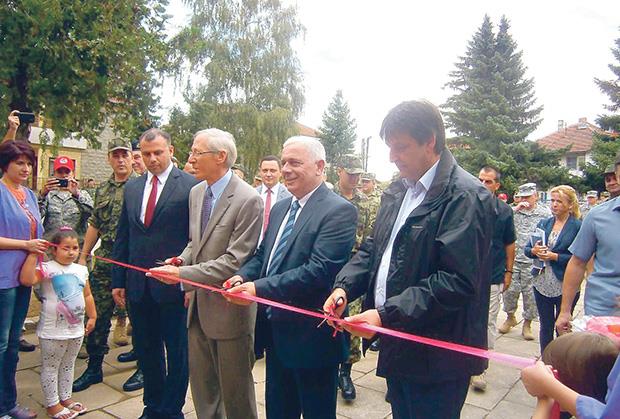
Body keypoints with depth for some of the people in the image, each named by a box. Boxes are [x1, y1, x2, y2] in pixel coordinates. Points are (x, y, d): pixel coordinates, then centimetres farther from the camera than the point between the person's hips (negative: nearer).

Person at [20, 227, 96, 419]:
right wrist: (33, 254, -32)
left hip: (76, 329, 6)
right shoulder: (47, 269, -14)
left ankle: (65, 398, 35)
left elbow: (87, 296, 13)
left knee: (68, 365, 20)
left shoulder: (81, 270, 4)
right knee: (50, 367, 10)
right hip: (53, 331, -6)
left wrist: (92, 317, 15)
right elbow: (26, 280, -33)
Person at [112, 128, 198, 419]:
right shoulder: (131, 188, 10)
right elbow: (123, 238, 12)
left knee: (177, 352, 9)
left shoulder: (191, 185, -8)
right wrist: (118, 280, 10)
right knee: (146, 351, 19)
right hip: (137, 287, 6)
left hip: (173, 286, -5)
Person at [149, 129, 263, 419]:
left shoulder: (247, 199, -20)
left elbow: (235, 261, -22)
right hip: (199, 305, 8)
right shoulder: (196, 192, 6)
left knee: (234, 390, 12)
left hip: (227, 308, -7)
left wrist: (183, 274, -21)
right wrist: (181, 259, -3)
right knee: (201, 384, 23)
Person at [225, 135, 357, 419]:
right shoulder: (280, 208, 10)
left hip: (311, 337, -7)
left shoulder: (339, 211, -17)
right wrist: (243, 276, -7)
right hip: (276, 332, 8)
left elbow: (319, 270, -26)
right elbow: (262, 254, 14)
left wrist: (259, 288, -27)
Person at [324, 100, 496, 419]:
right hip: (397, 347, 7)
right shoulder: (397, 191, 9)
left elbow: (458, 281, -23)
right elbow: (372, 248, 12)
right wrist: (344, 286, -6)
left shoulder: (465, 197, -17)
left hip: (435, 359, -7)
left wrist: (387, 315, -25)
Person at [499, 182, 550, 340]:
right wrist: (516, 209, -12)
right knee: (510, 290, 6)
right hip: (513, 259, 2)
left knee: (530, 293, 7)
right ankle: (510, 317, 29)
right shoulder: (514, 211, 7)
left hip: (533, 262, -1)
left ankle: (527, 323, 23)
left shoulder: (545, 213, 2)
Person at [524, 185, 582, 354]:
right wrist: (534, 251, -13)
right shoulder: (544, 223, 7)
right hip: (542, 284, 5)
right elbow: (526, 248, 7)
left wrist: (555, 256, -19)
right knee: (546, 326, 16)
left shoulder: (577, 226, -7)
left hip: (566, 286, -4)